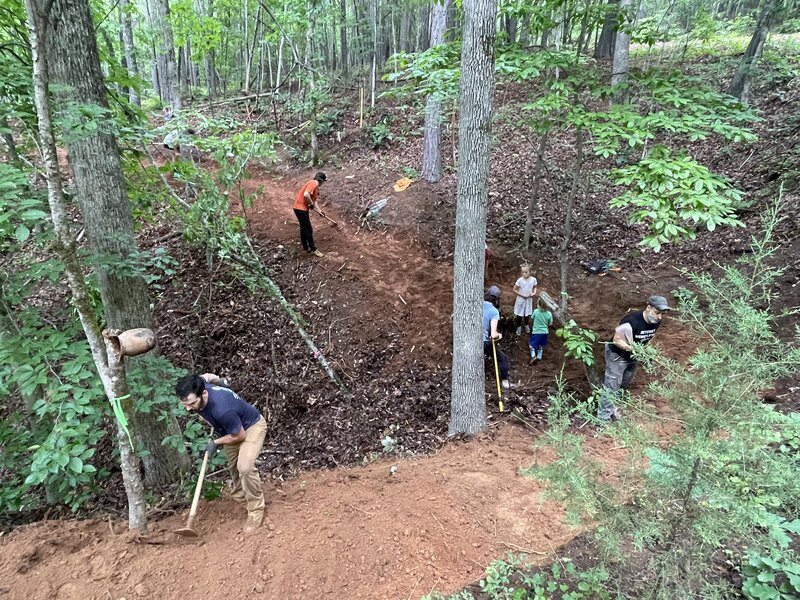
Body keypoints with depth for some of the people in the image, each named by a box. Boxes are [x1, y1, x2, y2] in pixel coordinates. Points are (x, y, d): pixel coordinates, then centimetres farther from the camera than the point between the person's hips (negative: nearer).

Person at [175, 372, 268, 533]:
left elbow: (240, 436, -28)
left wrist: (216, 443, -15)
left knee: (245, 467, -25)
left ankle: (256, 511, -6)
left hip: (252, 426, -8)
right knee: (233, 466, 22)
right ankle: (241, 498, 48)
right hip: (231, 429, 8)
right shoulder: (198, 388, -26)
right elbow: (207, 376, 0)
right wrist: (220, 381, 19)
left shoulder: (222, 409, -46)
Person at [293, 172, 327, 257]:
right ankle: (313, 250, 3)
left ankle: (306, 247, 27)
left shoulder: (316, 188, 15)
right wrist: (311, 204, -15)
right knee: (308, 229, -4)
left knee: (304, 228, 17)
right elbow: (306, 195, -29)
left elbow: (314, 201, 22)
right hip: (301, 208, -10)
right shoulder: (313, 183, -15)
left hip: (302, 208, 10)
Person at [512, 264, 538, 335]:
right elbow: (514, 290, -13)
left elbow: (535, 287, 6)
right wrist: (522, 295, -20)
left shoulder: (533, 279, -14)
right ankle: (519, 327, 32)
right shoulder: (520, 280, -22)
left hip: (529, 300, 3)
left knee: (527, 313, 20)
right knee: (519, 314, 10)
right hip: (521, 299, -2)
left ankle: (526, 325, 47)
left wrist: (534, 293, -13)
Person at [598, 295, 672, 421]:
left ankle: (612, 405, 44)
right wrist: (632, 348, -41)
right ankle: (604, 416, 10)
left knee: (625, 383, 23)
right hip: (616, 355, -8)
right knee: (612, 385, -3)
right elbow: (617, 340, -28)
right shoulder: (631, 321, -36)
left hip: (632, 356, 8)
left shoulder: (656, 322, -13)